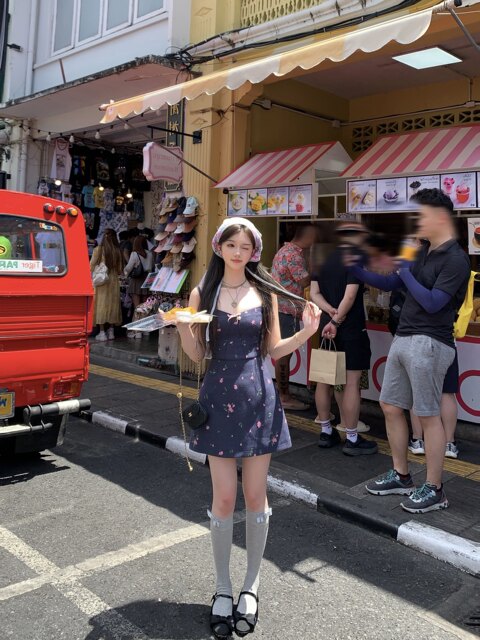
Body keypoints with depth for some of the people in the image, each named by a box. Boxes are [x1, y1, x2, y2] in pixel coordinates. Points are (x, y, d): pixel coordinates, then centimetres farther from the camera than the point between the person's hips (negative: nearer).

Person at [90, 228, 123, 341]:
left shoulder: (98, 249, -7)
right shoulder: (117, 251, 0)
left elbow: (91, 266, -6)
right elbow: (119, 270, 5)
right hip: (114, 281, 3)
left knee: (101, 304, 2)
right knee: (112, 304, 11)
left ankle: (102, 332, 0)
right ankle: (111, 331, 15)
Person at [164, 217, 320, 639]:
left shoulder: (265, 293, 4)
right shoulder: (203, 293, 3)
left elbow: (273, 349, 7)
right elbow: (197, 354, 2)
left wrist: (307, 332, -8)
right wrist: (182, 327, -16)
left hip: (258, 397, 1)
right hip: (219, 397, 0)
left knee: (256, 495, 7)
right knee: (224, 498, 3)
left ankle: (251, 585, 26)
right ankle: (223, 588, 22)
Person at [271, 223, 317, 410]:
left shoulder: (286, 249, 16)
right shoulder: (294, 254, -17)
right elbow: (304, 282, -13)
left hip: (281, 308, 10)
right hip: (286, 309, -10)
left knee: (284, 353, 13)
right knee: (284, 354, -4)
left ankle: (285, 394, 20)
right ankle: (284, 398, 3)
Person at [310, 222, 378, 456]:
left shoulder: (325, 258, 10)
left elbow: (314, 292, 4)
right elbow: (350, 296, -19)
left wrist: (331, 313, -8)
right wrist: (337, 320, -11)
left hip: (327, 326, 7)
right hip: (351, 329, -7)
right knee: (352, 382, -2)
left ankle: (326, 432, 21)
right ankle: (352, 439, 3)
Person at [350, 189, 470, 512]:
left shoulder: (456, 259, -12)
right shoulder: (423, 252, 14)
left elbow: (432, 303, -19)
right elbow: (390, 283, 18)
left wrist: (405, 269, -11)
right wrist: (355, 267, 8)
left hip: (428, 343, -9)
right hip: (403, 339, 9)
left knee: (428, 415, -2)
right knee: (391, 407, 13)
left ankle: (434, 490, 11)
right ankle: (401, 476, 27)